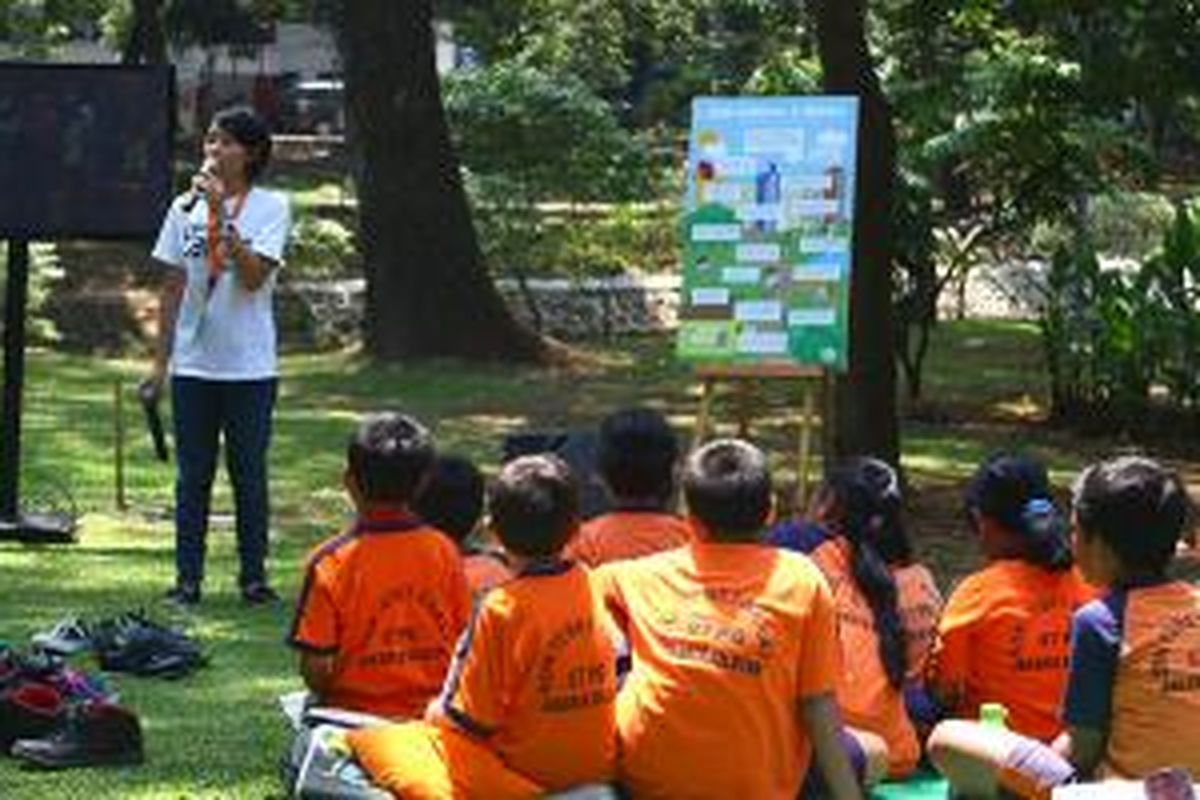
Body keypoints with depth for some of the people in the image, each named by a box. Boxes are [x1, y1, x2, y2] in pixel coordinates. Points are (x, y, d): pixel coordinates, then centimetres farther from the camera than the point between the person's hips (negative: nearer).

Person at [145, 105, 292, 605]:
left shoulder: (271, 208, -3)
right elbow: (172, 289, 8)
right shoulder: (185, 208, 6)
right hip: (193, 365, 3)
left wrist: (221, 213, -20)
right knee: (193, 475, 7)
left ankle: (253, 575, 15)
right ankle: (188, 578, 13)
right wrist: (160, 362, 6)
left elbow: (253, 275, -17)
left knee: (248, 473, 5)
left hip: (249, 367, -2)